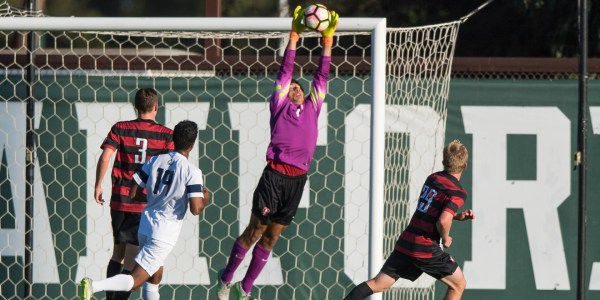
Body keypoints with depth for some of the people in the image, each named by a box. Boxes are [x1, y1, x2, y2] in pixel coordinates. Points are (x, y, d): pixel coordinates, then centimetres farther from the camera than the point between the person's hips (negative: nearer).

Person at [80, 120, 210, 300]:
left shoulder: (155, 161, 4)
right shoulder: (192, 172, -12)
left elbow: (132, 192, 5)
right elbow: (195, 209, -17)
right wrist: (205, 199, 6)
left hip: (146, 225, 7)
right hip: (164, 234, -7)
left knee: (155, 277, 23)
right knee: (134, 281, -9)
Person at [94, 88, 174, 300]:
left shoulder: (120, 129, 2)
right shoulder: (166, 135, -2)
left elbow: (105, 156, -9)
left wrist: (98, 186, 1)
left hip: (120, 200, 3)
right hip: (147, 202, -3)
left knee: (118, 253, 19)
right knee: (131, 260, -1)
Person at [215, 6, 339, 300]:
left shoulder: (311, 108, 20)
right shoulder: (279, 105, 10)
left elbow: (321, 76, 20)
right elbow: (285, 72, 8)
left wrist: (328, 39, 16)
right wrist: (294, 37, 5)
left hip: (297, 179, 4)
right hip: (275, 174, -4)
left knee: (271, 237, 8)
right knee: (255, 230, 0)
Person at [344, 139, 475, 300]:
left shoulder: (432, 178, 12)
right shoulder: (457, 192, -12)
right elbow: (443, 221, -27)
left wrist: (459, 216, 15)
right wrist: (446, 239, -6)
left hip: (405, 242, 7)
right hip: (425, 248, -7)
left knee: (378, 284, 8)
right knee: (458, 284, 10)